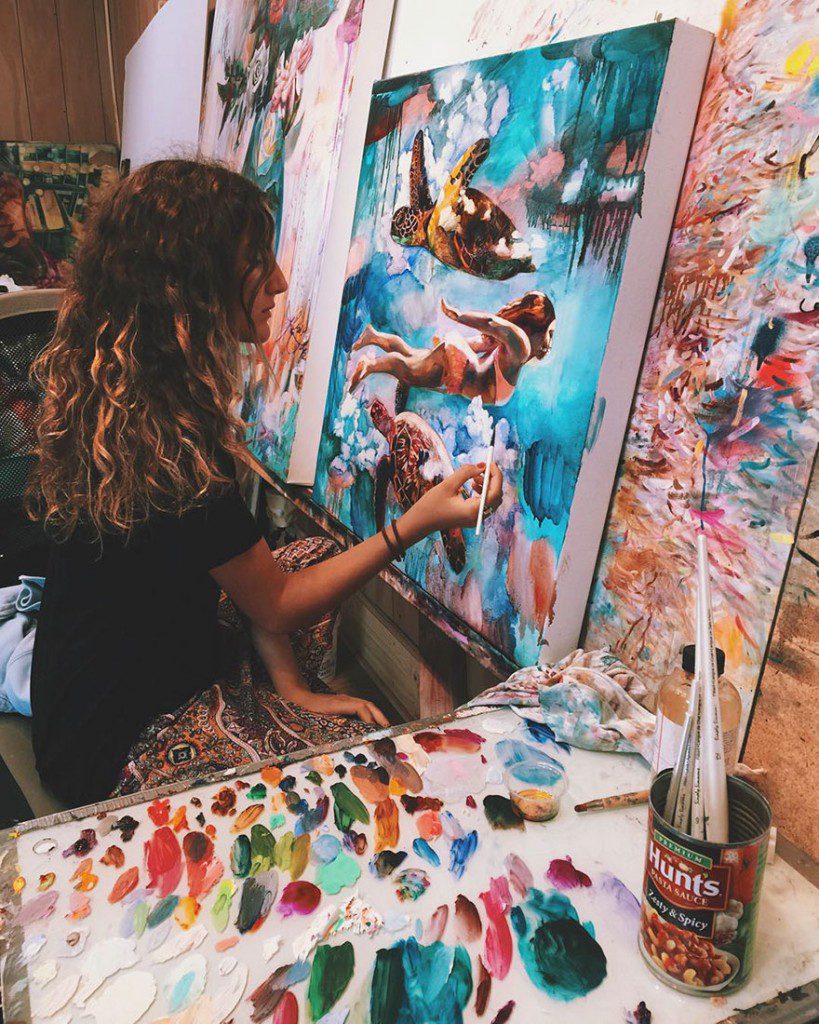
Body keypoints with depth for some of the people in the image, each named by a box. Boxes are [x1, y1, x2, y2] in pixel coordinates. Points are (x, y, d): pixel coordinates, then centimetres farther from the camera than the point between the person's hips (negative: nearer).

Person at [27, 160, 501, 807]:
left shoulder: (111, 385, -4)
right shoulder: (169, 449, -34)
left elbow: (243, 565, -3)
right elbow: (276, 608, -19)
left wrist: (291, 686, -3)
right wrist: (418, 523, -22)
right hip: (118, 744, -9)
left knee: (320, 557, 15)